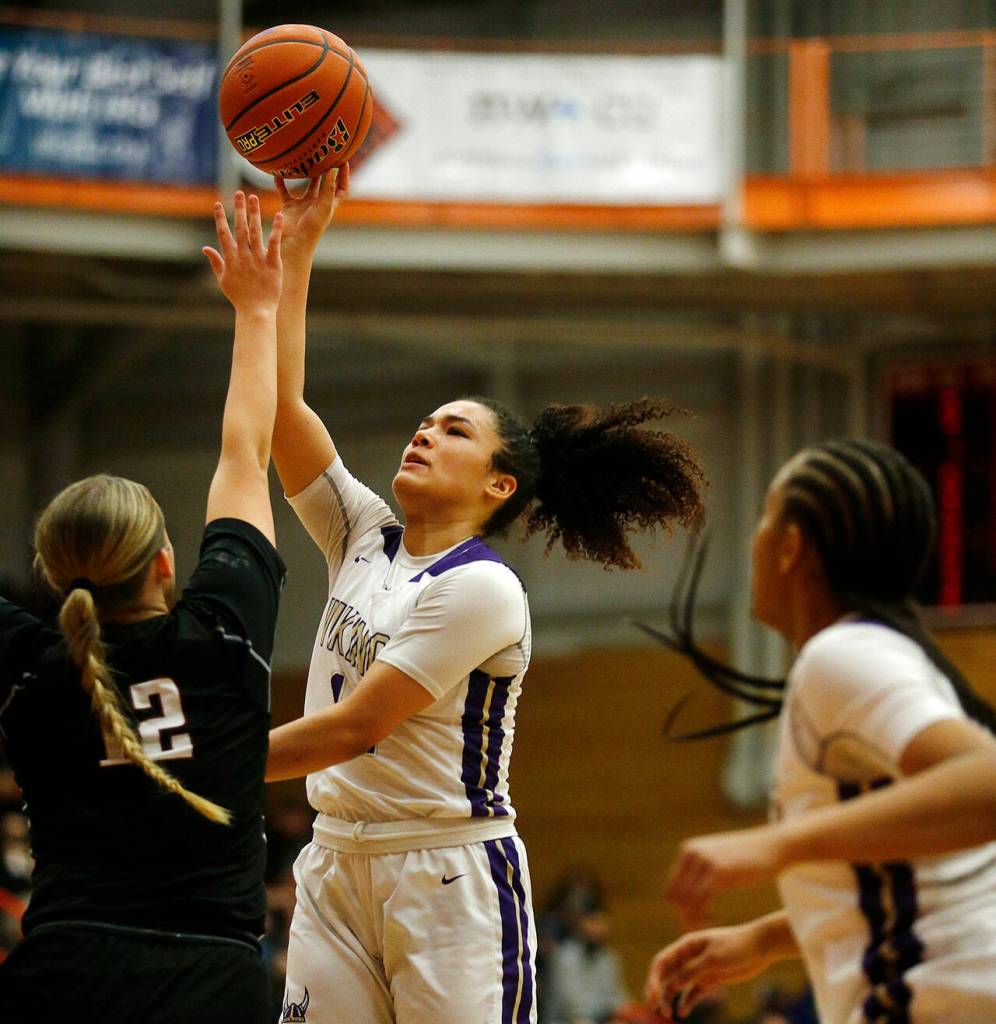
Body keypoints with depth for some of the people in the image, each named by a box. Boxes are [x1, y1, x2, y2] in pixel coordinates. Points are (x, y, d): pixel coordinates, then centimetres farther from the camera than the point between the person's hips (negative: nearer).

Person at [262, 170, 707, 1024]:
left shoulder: (482, 589, -11)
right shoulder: (364, 536, 10)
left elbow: (353, 727, -15)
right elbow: (280, 407, 5)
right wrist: (296, 250, 1)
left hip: (451, 876, -7)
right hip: (336, 862, 7)